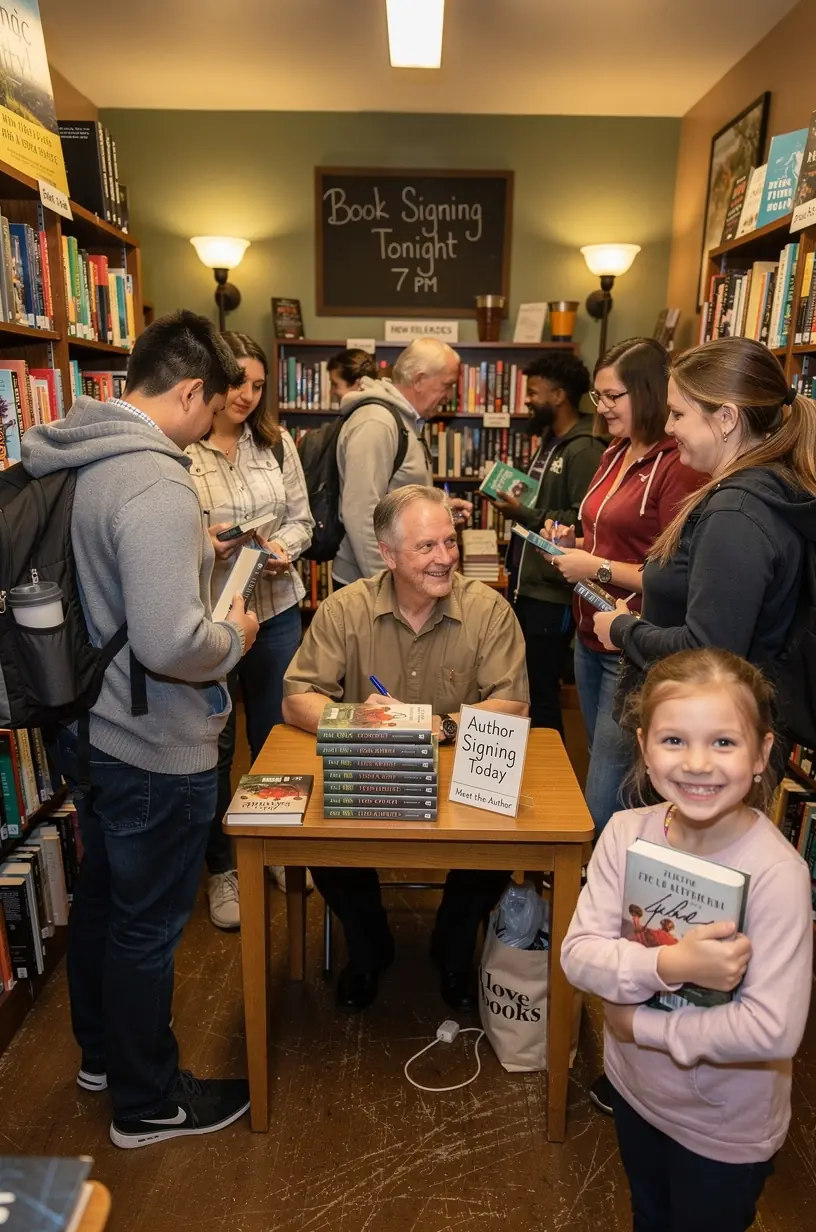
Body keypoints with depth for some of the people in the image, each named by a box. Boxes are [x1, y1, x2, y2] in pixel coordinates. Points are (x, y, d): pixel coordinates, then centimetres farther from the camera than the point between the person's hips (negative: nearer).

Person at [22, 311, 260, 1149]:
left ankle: (100, 1054, 48)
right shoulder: (154, 483, -27)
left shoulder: (67, 461, 2)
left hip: (87, 729, 9)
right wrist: (234, 636, -13)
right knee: (147, 926, 10)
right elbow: (170, 646, -33)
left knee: (100, 896, 25)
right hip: (155, 751, -9)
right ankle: (146, 1103, 34)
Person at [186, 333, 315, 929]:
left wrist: (284, 546, -10)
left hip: (275, 611, 4)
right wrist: (200, 540, -25)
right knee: (214, 746, 11)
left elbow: (301, 517, 9)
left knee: (275, 735, 18)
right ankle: (222, 867, 32)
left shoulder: (277, 443, 4)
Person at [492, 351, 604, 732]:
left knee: (540, 691, 1)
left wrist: (523, 513, -20)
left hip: (552, 593, -10)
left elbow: (582, 521, -25)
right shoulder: (548, 441, 15)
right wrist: (515, 502, 6)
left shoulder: (584, 450, -15)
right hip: (526, 584, 10)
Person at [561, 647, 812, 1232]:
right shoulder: (626, 833, -19)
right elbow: (578, 954, -19)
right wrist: (667, 965, -35)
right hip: (635, 1091, 4)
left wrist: (640, 1023, -23)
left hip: (726, 1129, -4)